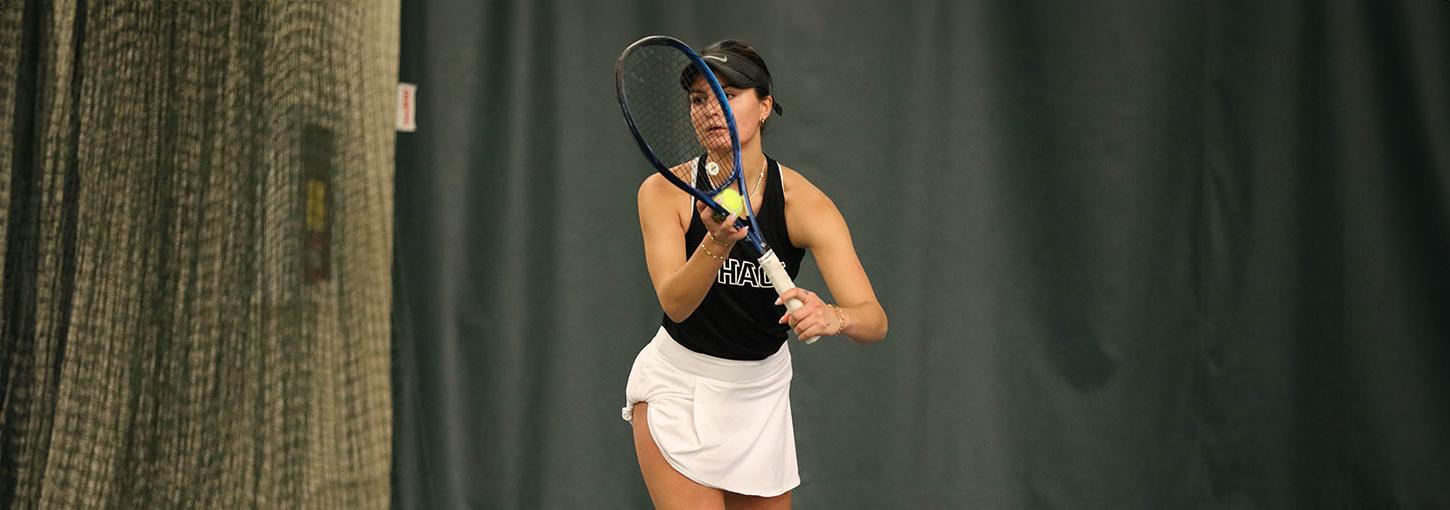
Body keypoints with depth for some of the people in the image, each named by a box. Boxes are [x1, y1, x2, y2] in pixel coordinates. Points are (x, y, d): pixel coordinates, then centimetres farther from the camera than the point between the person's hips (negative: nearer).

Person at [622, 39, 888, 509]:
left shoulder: (804, 202, -17)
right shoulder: (665, 192, -15)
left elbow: (875, 320, -26)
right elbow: (675, 304, -28)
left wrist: (833, 316, -49)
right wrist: (717, 244, -46)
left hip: (762, 391, 2)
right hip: (678, 386, -2)